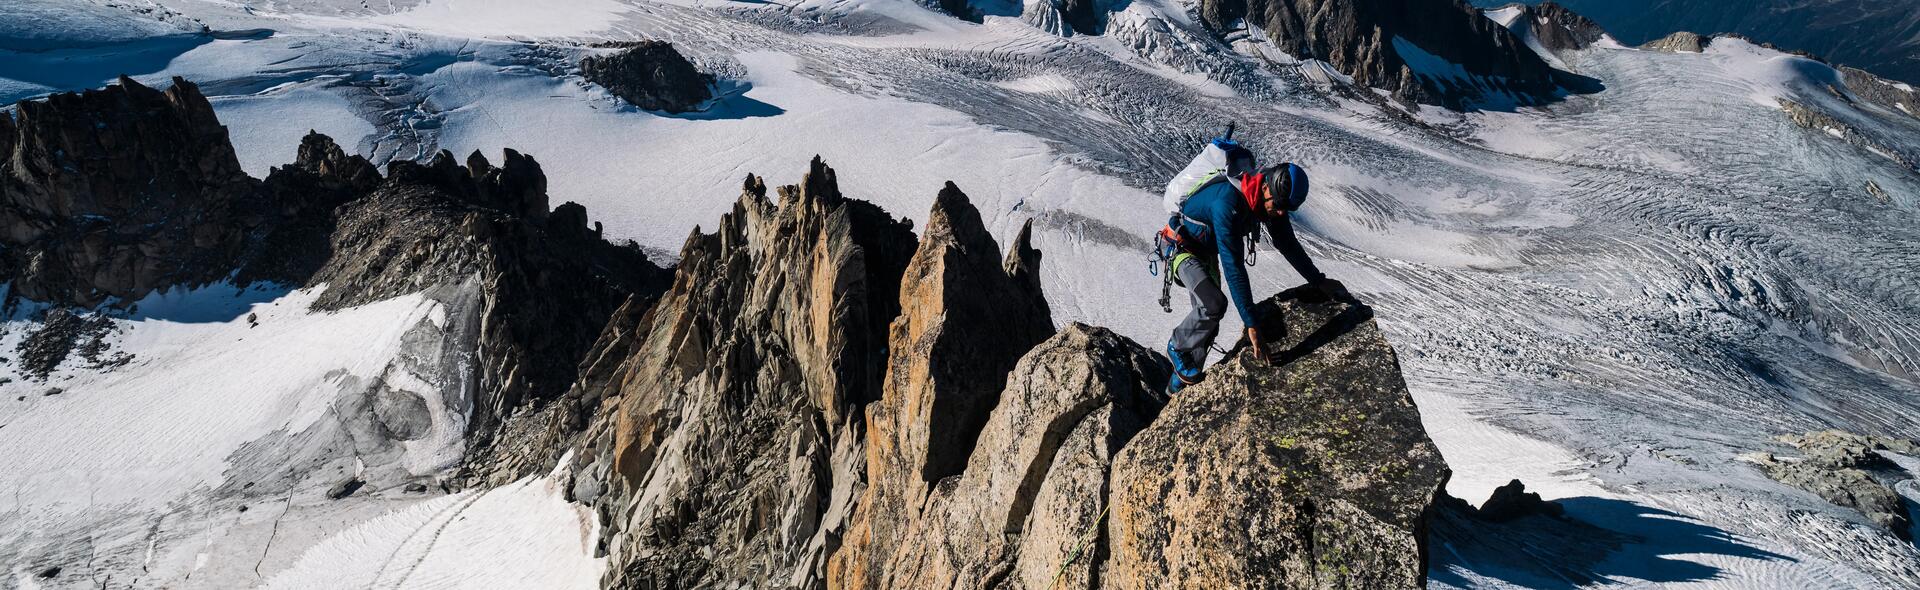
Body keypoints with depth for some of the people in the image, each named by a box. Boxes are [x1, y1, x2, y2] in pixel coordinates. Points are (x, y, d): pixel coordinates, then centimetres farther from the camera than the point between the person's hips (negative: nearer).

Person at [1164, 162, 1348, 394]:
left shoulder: (1270, 201, -15)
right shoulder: (1228, 202, -40)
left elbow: (1288, 244, 3)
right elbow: (1233, 267, -43)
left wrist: (1319, 281, 3)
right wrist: (1251, 326, -44)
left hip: (1207, 252, 8)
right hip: (1182, 247, -8)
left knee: (1207, 323, 9)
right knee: (1214, 304, -29)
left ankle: (1179, 384, 26)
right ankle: (1178, 348, -3)